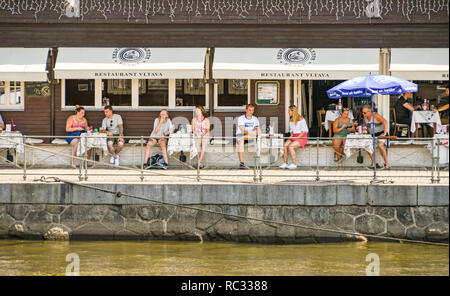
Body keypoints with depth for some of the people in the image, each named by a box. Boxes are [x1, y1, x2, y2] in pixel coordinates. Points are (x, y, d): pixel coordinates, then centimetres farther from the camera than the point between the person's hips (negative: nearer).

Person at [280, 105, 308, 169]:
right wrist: (291, 136, 3)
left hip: (302, 137, -7)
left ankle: (294, 164, -23)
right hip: (294, 137, 7)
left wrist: (297, 137, -18)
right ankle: (285, 163, -21)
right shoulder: (291, 120, 13)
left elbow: (305, 131, -12)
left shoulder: (300, 119, -10)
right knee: (285, 145, -21)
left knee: (290, 146, -30)